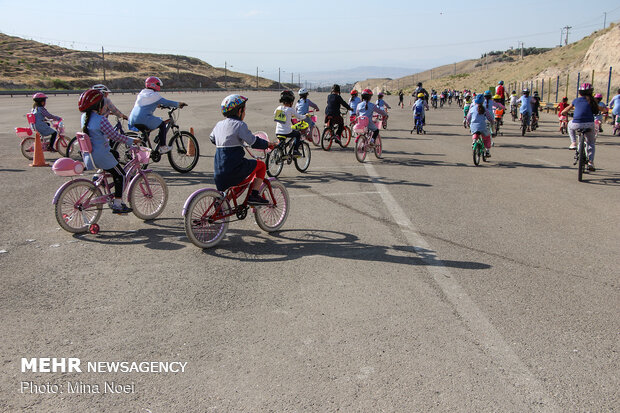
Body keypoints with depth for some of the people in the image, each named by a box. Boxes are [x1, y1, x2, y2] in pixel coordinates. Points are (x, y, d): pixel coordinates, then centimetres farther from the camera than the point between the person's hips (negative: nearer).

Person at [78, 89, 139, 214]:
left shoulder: (85, 117, 5)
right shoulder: (101, 119, -20)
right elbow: (115, 135, -18)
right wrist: (131, 141, -9)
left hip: (89, 155, 9)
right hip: (101, 155, -9)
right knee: (120, 176, 3)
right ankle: (117, 205, 2)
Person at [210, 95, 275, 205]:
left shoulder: (219, 124, 13)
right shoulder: (239, 125, -9)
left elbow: (212, 138, 32)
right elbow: (254, 142, -11)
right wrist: (268, 144, 7)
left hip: (218, 171, 7)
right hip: (234, 169, -7)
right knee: (261, 165, 11)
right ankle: (254, 195, 4)